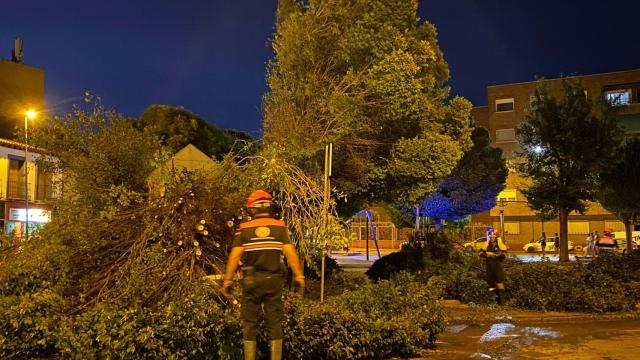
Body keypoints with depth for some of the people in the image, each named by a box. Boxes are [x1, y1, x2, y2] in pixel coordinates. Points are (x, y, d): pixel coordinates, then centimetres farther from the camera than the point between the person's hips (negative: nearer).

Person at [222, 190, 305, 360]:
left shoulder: (244, 228, -3)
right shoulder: (279, 226, -2)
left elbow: (234, 256, -8)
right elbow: (290, 253, -8)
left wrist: (228, 280, -1)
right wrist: (299, 276, 0)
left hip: (251, 280, 0)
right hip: (273, 280, 1)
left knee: (250, 322, 10)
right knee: (275, 322, 9)